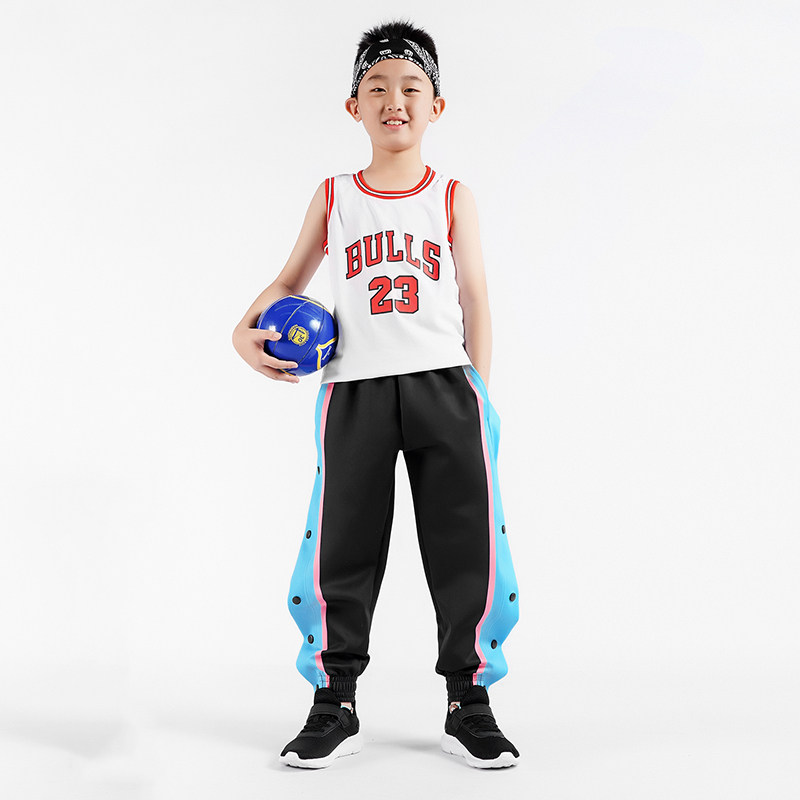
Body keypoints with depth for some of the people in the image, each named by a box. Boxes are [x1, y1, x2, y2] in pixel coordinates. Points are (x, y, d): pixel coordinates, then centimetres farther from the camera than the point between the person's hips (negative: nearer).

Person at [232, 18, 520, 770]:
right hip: (355, 389, 1)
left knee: (464, 545, 0)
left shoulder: (453, 197, 8)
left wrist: (478, 398, 1)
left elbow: (475, 302, 7)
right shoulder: (334, 196, 11)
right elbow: (290, 279, 16)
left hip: (443, 384, 0)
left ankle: (468, 704, 14)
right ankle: (335, 705, 17)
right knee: (343, 547, 4)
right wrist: (246, 330, -3)